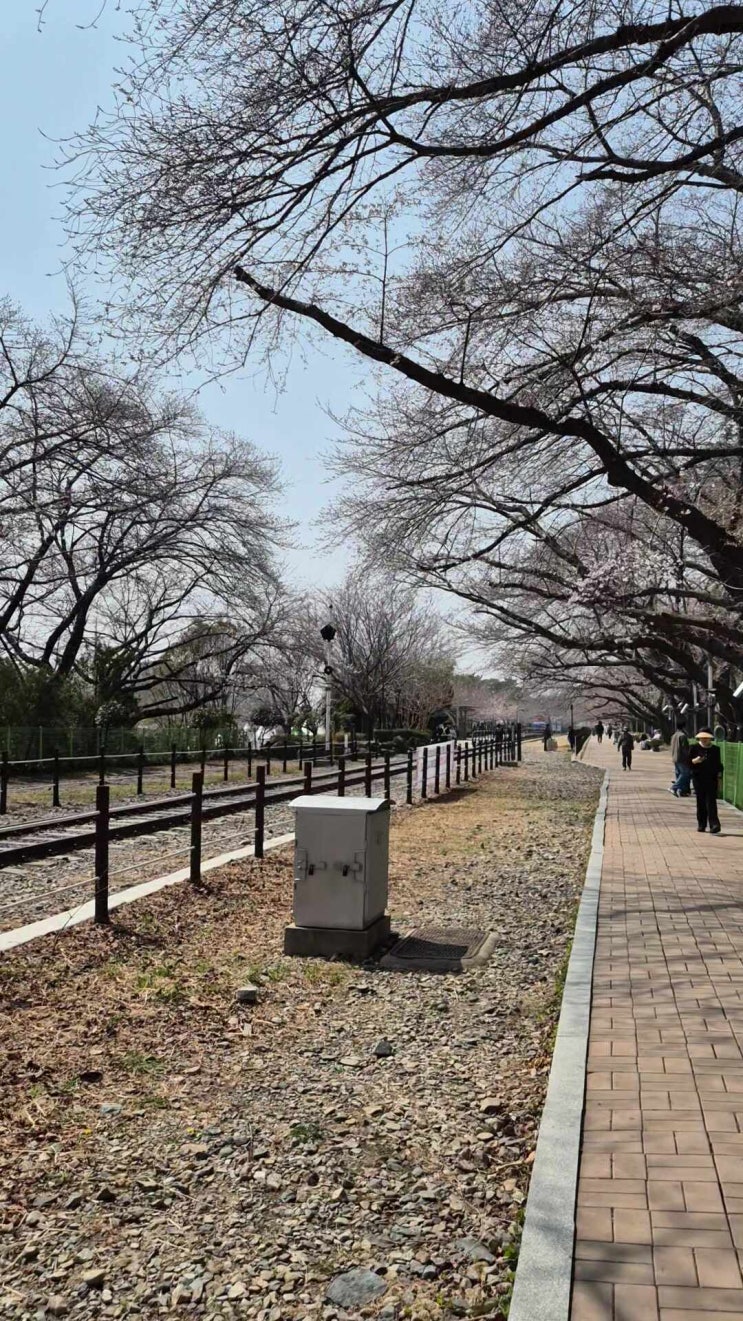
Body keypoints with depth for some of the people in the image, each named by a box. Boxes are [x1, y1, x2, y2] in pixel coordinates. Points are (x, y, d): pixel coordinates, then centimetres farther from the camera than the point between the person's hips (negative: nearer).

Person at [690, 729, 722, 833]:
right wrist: (695, 761, -19)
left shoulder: (715, 749, 8)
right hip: (698, 778, 0)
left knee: (711, 802, -9)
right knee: (700, 802, 4)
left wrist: (719, 777, 5)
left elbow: (719, 765, 13)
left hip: (712, 779, 0)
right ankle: (701, 825, 13)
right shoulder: (694, 748, 4)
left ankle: (714, 827, -14)